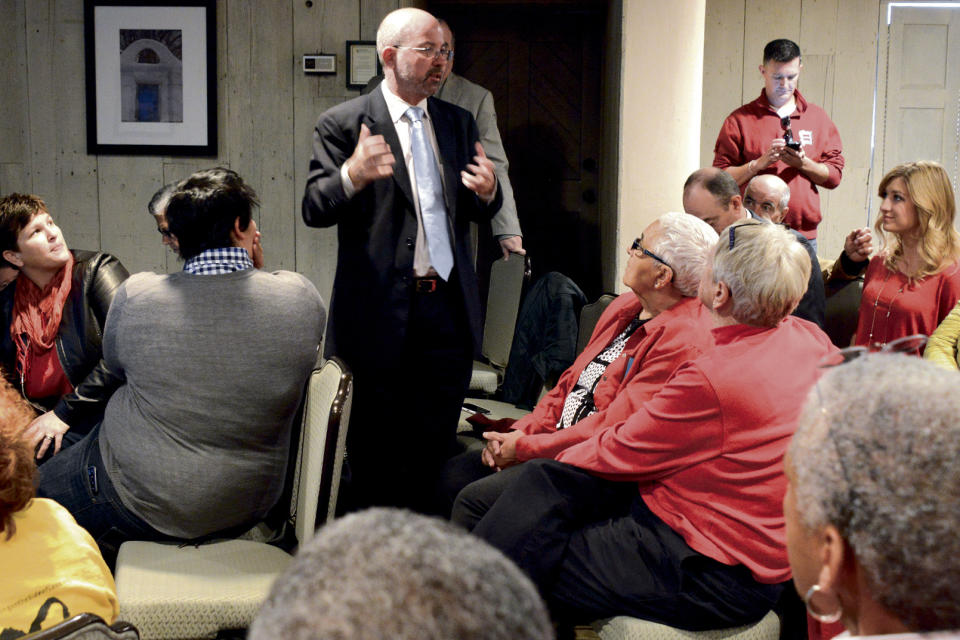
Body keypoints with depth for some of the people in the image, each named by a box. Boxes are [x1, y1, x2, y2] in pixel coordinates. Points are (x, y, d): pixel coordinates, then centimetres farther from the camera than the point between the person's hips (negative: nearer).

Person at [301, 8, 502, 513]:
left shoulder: (459, 123, 12)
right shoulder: (344, 124, -3)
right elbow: (314, 209, -10)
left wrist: (488, 192, -8)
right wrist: (351, 177, -30)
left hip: (448, 306, 5)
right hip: (380, 313, -4)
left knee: (437, 447, 11)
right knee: (375, 453, 6)